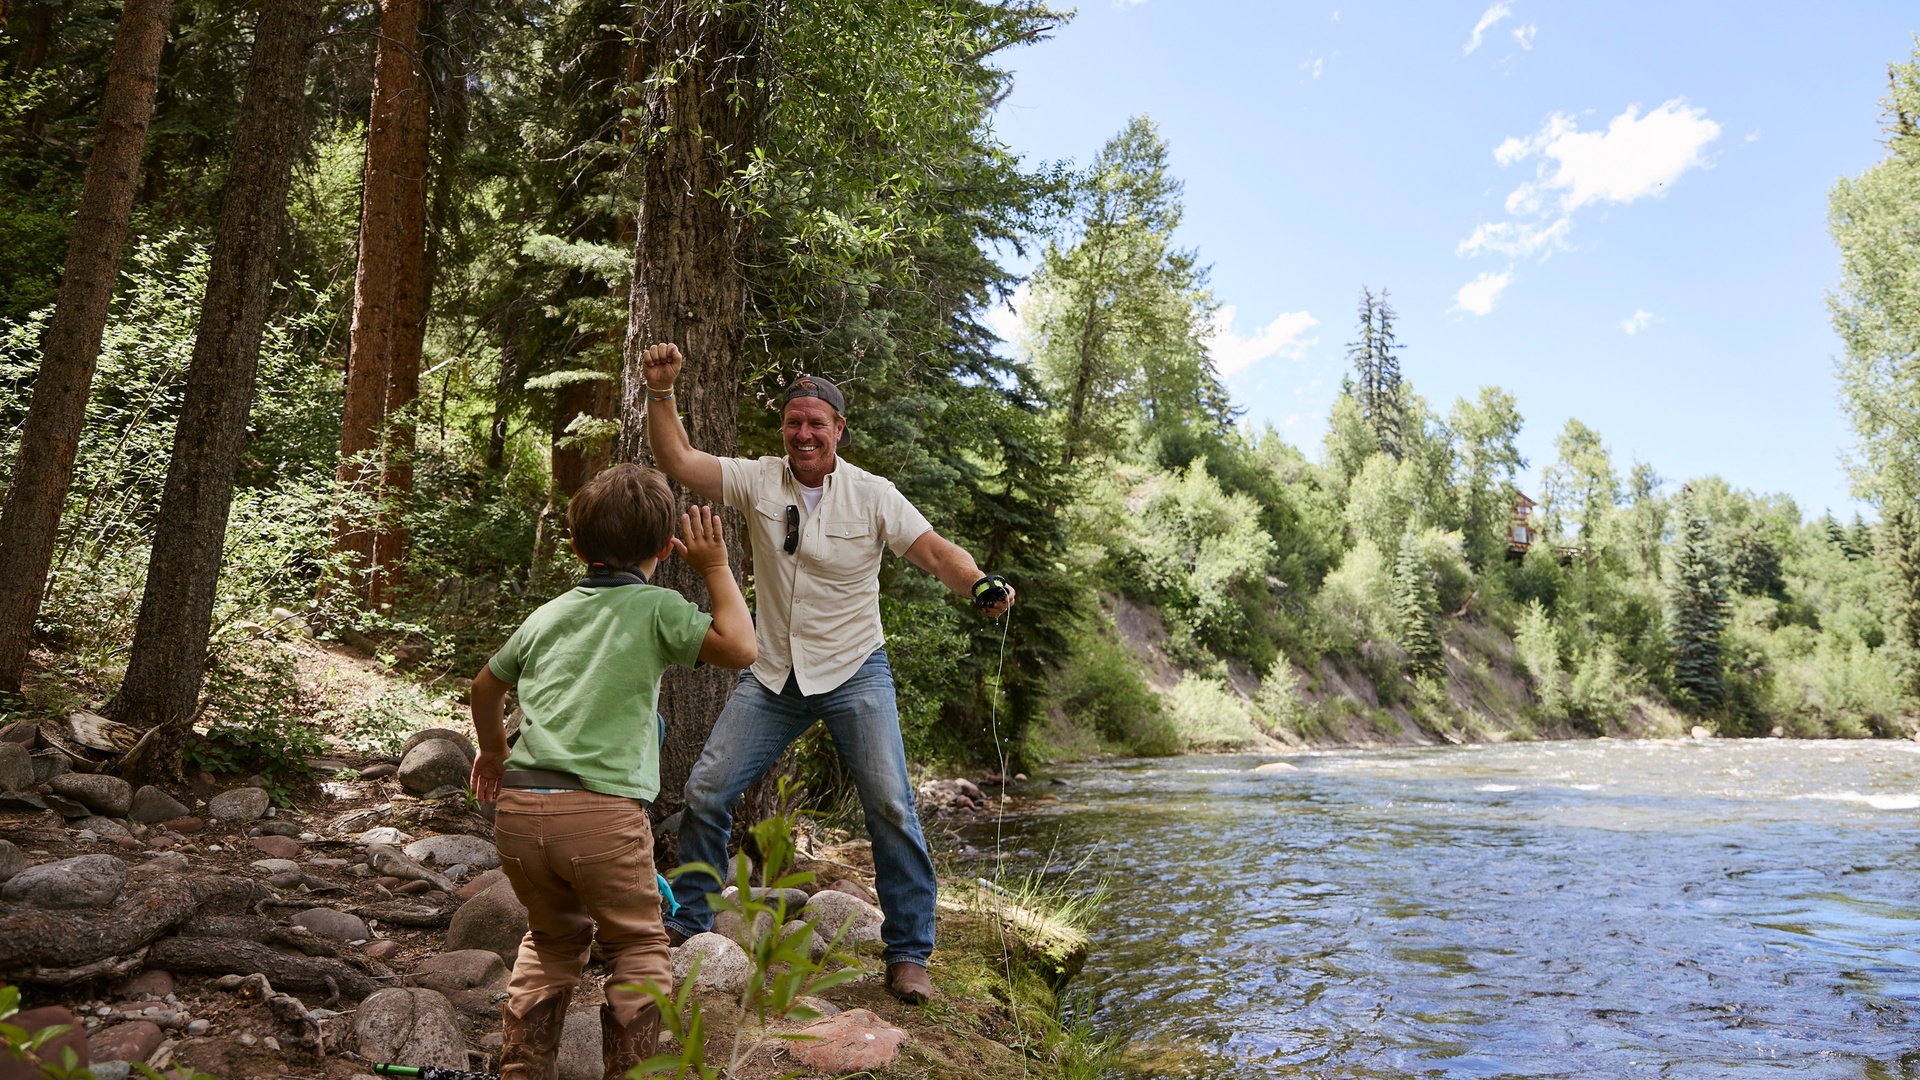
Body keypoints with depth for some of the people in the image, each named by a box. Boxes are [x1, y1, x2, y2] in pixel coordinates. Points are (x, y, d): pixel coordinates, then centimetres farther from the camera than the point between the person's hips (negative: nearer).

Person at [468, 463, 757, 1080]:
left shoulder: (549, 613, 17)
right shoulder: (657, 608, -1)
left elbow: (485, 686, 30)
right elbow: (741, 648, -9)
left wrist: (493, 751, 47)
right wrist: (716, 568, 3)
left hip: (518, 806, 6)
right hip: (602, 811, -5)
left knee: (553, 937, 27)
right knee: (638, 947, 15)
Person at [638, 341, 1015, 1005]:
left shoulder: (872, 495, -6)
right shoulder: (758, 480, -1)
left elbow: (934, 551, -13)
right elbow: (678, 460, -6)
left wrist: (979, 585, -33)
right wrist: (661, 393, -18)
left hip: (854, 675, -2)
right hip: (771, 676, 3)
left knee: (891, 807, -11)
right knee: (705, 792, 2)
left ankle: (908, 952, 5)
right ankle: (689, 919, 25)